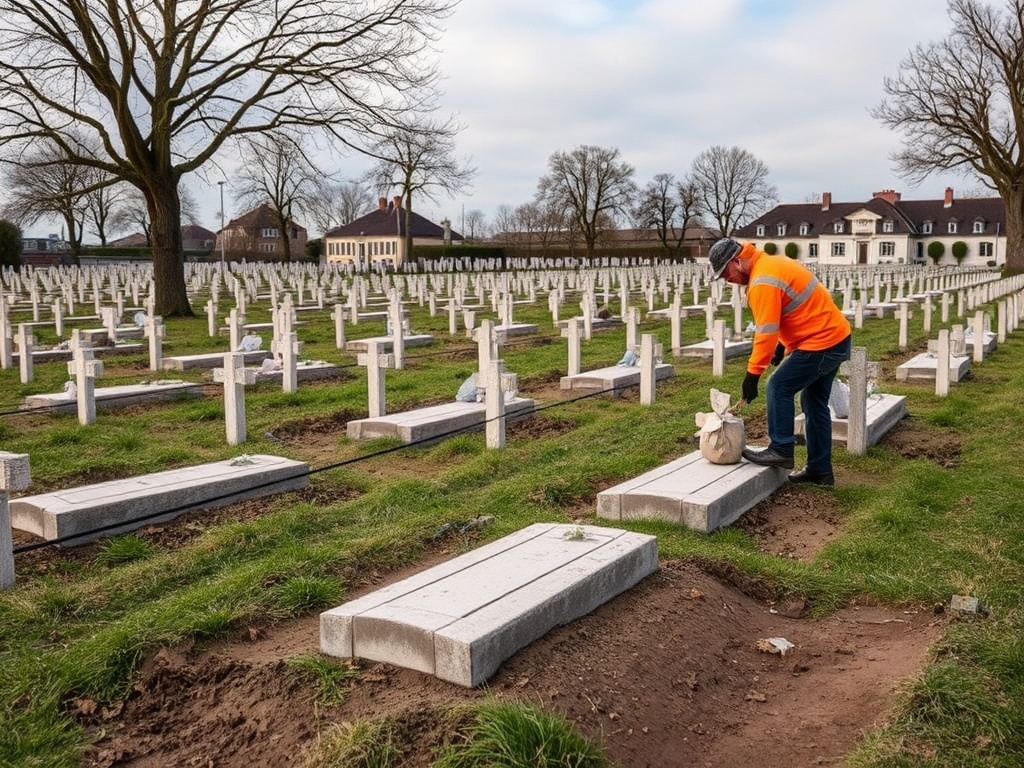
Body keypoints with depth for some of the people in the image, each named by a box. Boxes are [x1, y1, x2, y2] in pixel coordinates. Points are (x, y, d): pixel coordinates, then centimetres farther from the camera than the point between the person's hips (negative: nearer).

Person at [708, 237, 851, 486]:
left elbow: (765, 333, -21)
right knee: (814, 402, 15)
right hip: (837, 337, 10)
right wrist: (782, 345, 16)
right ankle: (820, 470, 21)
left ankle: (780, 450, 3)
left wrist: (753, 373, -16)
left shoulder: (762, 282, -20)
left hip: (820, 344, -10)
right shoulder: (774, 263, 12)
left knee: (779, 388, -4)